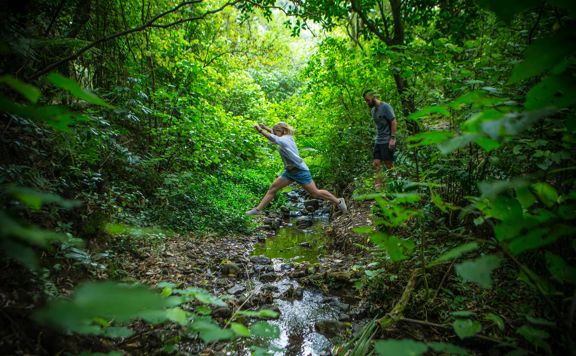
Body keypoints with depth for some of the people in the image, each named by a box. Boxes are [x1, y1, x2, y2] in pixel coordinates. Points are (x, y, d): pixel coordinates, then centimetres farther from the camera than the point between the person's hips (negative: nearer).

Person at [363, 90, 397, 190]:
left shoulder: (385, 107, -10)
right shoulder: (373, 110, 13)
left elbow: (393, 122, -13)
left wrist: (392, 138, -18)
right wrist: (377, 137, 11)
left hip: (387, 141, -8)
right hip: (378, 140, 8)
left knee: (389, 164, -4)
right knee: (376, 164, 2)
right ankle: (378, 187, 3)